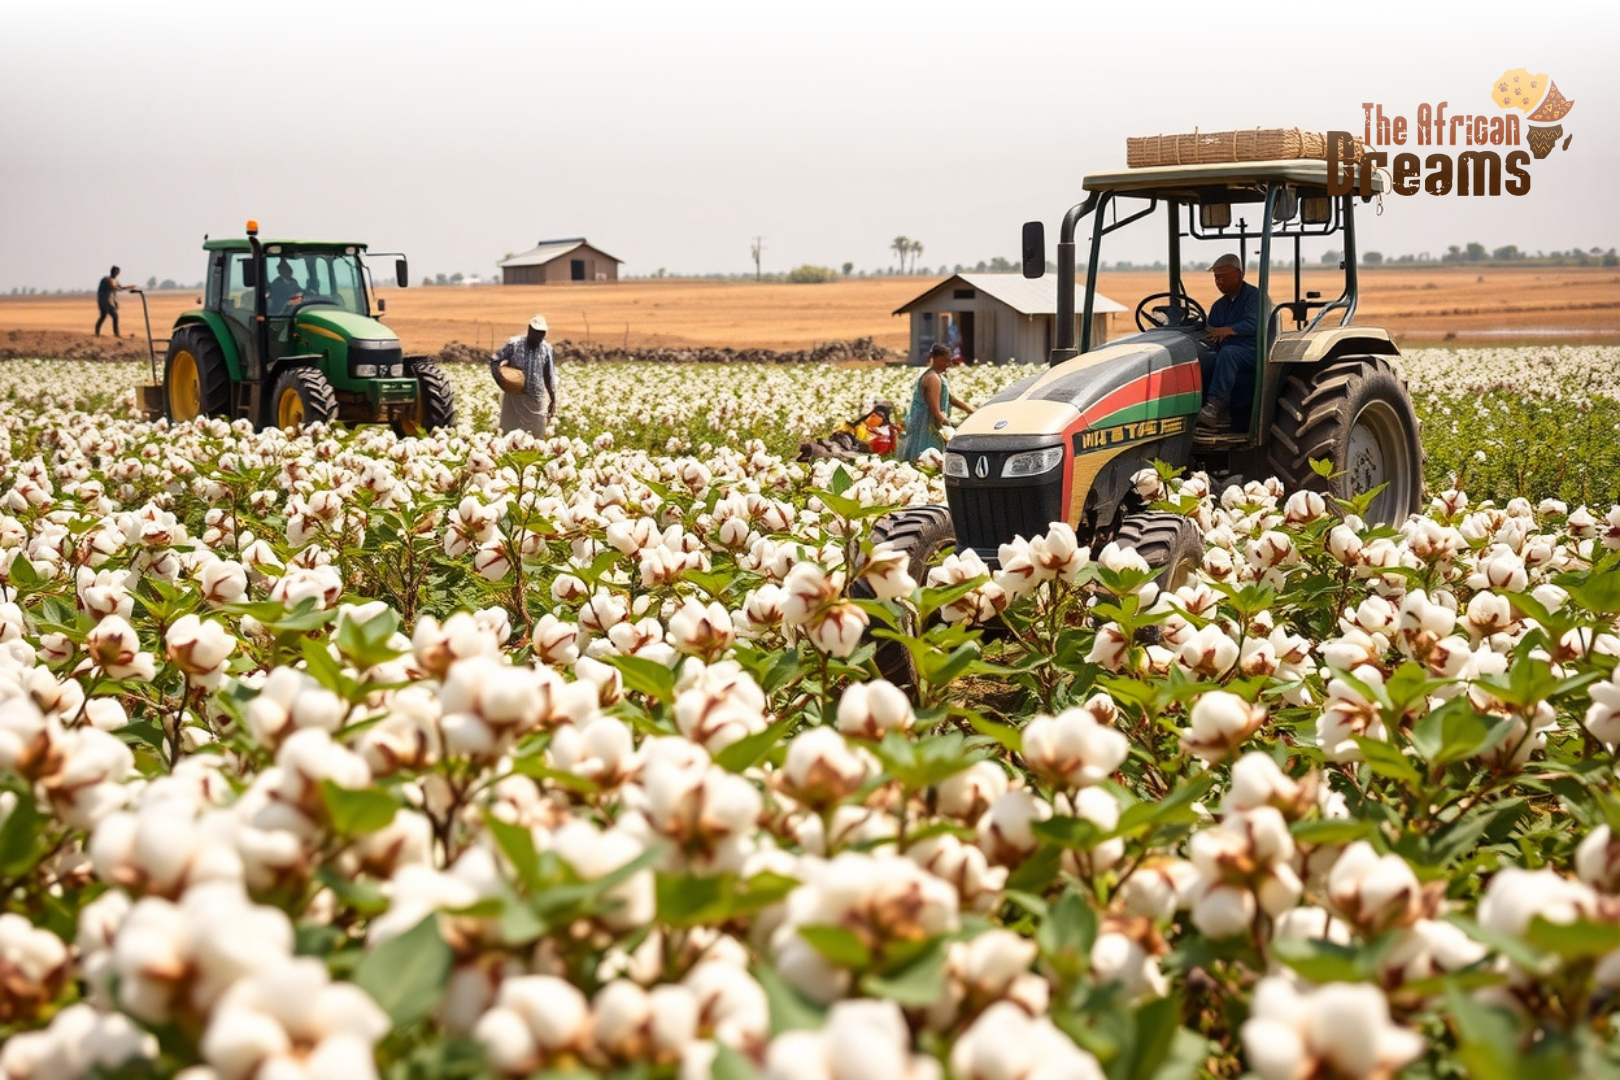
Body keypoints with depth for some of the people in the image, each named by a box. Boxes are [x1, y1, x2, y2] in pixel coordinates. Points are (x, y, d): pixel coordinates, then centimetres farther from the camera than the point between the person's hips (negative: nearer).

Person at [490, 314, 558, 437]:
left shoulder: (547, 349, 2)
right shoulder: (514, 344, -6)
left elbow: (550, 377, 10)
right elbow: (494, 361, 0)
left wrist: (553, 400, 9)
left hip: (536, 400, 2)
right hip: (514, 398, -2)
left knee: (537, 436, 4)